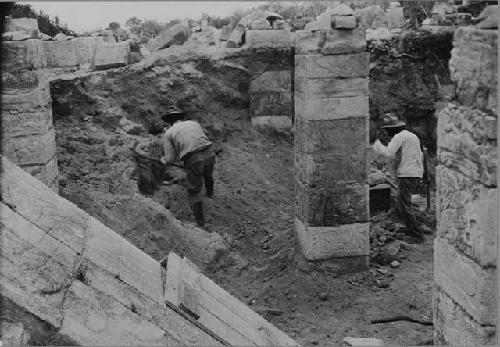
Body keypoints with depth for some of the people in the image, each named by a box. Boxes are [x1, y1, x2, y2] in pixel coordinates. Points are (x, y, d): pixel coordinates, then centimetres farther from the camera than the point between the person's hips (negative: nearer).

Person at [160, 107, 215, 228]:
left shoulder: (168, 133, 9)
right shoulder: (194, 123, 20)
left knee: (194, 192, 14)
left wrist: (163, 160, 29)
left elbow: (171, 158, 5)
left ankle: (200, 222, 14)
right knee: (208, 174, 38)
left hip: (193, 159, -4)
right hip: (209, 153, 5)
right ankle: (210, 192, 67)